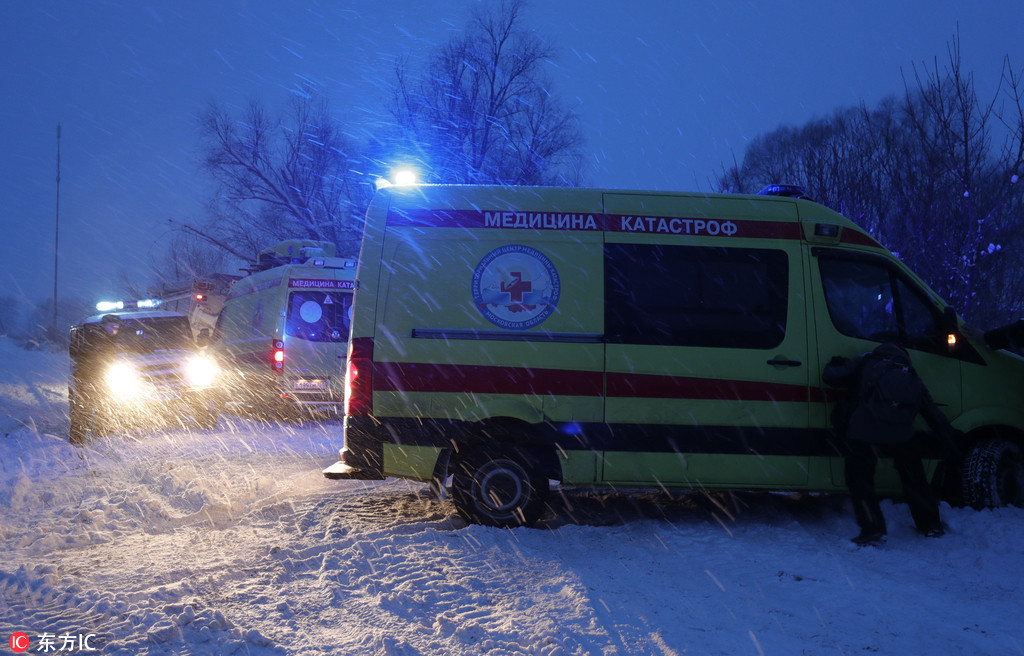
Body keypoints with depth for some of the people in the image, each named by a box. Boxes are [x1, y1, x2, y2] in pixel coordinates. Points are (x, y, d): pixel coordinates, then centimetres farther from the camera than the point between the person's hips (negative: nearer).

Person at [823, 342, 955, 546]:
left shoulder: (866, 362, 17)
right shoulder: (912, 377, 27)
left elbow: (830, 376, 10)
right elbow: (934, 414, 31)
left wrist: (834, 365, 33)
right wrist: (950, 442, 41)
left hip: (865, 432, -4)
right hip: (902, 434, 4)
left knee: (859, 477, 10)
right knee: (913, 476, 24)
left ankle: (872, 529, 0)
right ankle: (931, 525, 35)